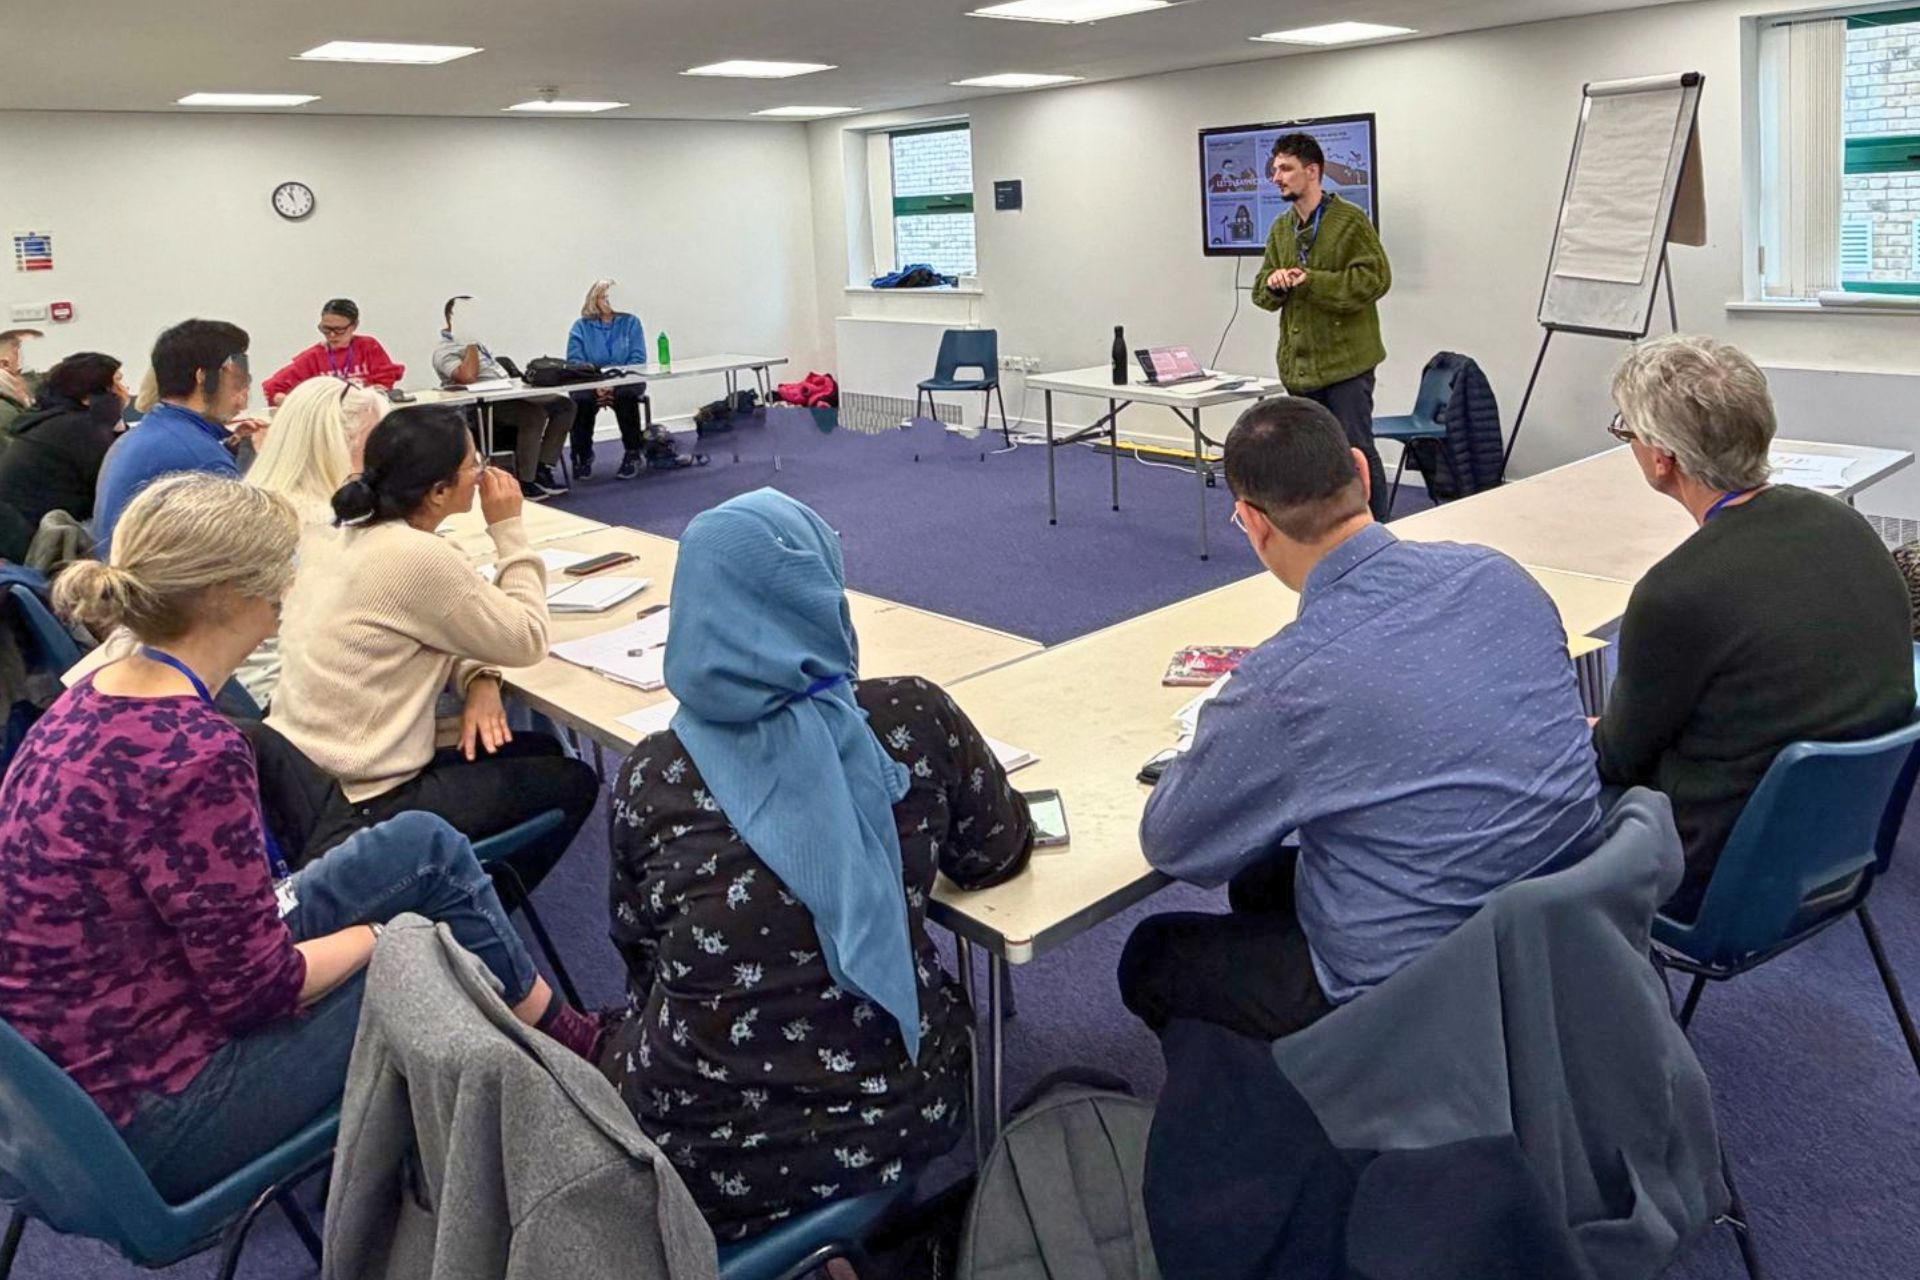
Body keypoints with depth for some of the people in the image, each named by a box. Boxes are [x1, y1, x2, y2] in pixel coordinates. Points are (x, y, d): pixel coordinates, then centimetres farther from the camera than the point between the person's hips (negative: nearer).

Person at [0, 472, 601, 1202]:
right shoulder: (194, 752, -28)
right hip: (145, 1114, -8)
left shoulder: (94, 702, -1)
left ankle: (557, 1035, 24)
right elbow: (255, 988, -21)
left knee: (426, 848, 8)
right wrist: (375, 934, -5)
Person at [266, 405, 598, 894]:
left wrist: (478, 678, -4)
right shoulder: (420, 558, -23)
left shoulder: (343, 537, 5)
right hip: (352, 814, -9)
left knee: (539, 751, 21)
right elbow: (526, 641, -11)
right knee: (572, 782, 8)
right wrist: (508, 530, -5)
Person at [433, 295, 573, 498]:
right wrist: (471, 343, -13)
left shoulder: (474, 342, 23)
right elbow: (468, 376, -25)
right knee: (535, 413, -34)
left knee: (565, 404, -5)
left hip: (508, 394, 9)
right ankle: (524, 482, -26)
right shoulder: (444, 351, -6)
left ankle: (543, 468, -6)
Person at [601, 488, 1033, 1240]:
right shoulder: (914, 721, -12)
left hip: (707, 1156, -1)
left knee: (618, 1039, 29)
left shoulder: (652, 777, -11)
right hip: (900, 1114, 2)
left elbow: (641, 952, 6)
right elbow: (998, 856, 5)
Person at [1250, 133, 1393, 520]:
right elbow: (1262, 294, 15)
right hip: (1299, 364, 7)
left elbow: (1376, 278, -15)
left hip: (1346, 361, -6)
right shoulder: (1280, 228, 12)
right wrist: (1273, 283, -10)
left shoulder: (1350, 220, -8)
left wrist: (1310, 280, -19)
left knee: (1357, 452, -3)